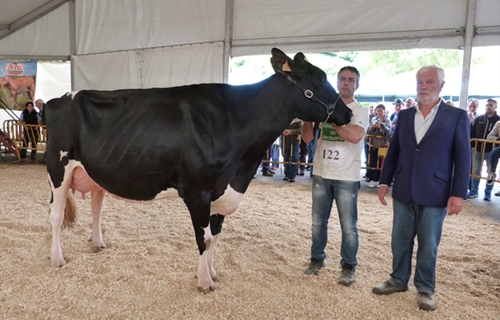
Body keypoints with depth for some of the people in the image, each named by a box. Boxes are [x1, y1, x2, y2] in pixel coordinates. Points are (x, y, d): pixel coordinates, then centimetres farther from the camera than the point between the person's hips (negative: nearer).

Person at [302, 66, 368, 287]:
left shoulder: (360, 111, -2)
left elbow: (355, 136, -23)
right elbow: (307, 137, 3)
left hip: (347, 178, -3)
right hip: (321, 175, 3)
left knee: (348, 226, 5)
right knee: (318, 221, 14)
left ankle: (348, 266, 21)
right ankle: (317, 259, 30)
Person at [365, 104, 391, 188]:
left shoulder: (387, 120, 3)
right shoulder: (373, 119, 9)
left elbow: (388, 132, -10)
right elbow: (368, 132, 5)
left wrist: (381, 126, -23)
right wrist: (372, 127, -14)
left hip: (383, 144, -1)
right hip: (373, 144, 2)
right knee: (372, 162, 0)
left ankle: (377, 180, 11)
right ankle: (371, 179, 6)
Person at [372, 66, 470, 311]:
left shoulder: (456, 116, -3)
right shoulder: (404, 115, 8)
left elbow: (462, 158, -5)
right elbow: (393, 151, 11)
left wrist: (458, 194, -10)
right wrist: (384, 182, 6)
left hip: (434, 195, -3)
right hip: (403, 192, 3)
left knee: (428, 245, 8)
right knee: (400, 241, 13)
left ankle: (425, 289, 27)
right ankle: (398, 280, 31)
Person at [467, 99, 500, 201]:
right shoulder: (478, 119, 6)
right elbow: (471, 132, 6)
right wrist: (472, 145, -4)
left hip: (491, 151, -2)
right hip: (477, 150, 2)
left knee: (491, 172, 6)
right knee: (475, 171, 8)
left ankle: (488, 192, 17)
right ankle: (474, 191, 17)